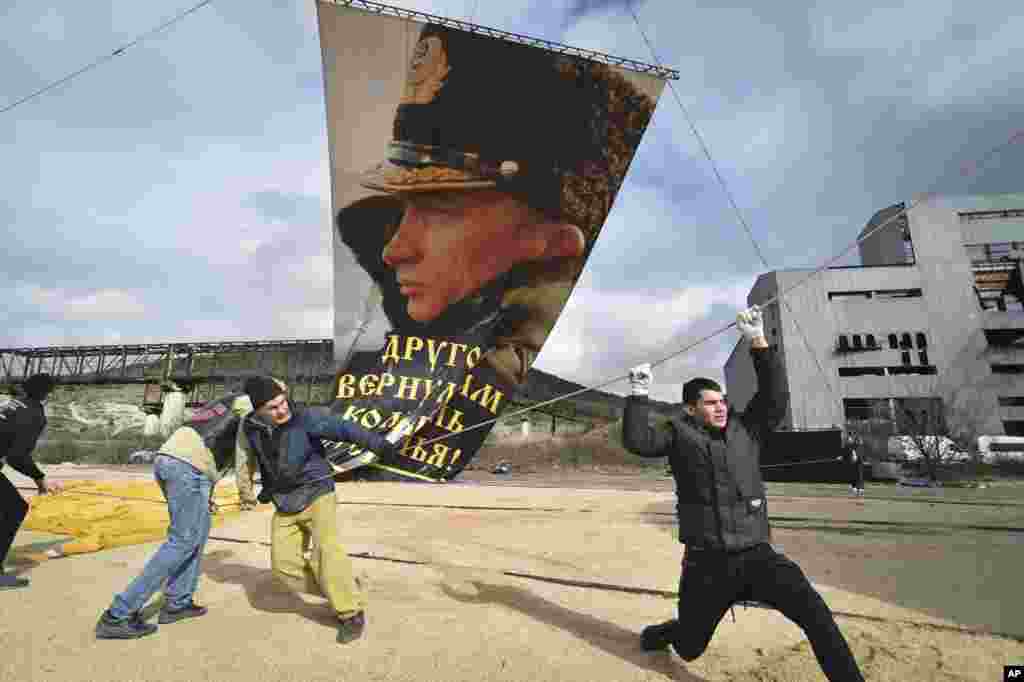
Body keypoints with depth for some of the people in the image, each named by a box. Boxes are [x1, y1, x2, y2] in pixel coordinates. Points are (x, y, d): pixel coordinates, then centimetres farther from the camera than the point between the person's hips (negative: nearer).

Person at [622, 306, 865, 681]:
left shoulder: (745, 429, 4)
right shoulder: (680, 434, -2)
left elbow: (775, 397, -7)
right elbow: (636, 441, -15)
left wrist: (758, 341, -12)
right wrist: (639, 394, -19)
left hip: (756, 555, 2)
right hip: (706, 563, -1)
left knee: (815, 613, -24)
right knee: (689, 648, 15)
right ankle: (664, 632, 50)